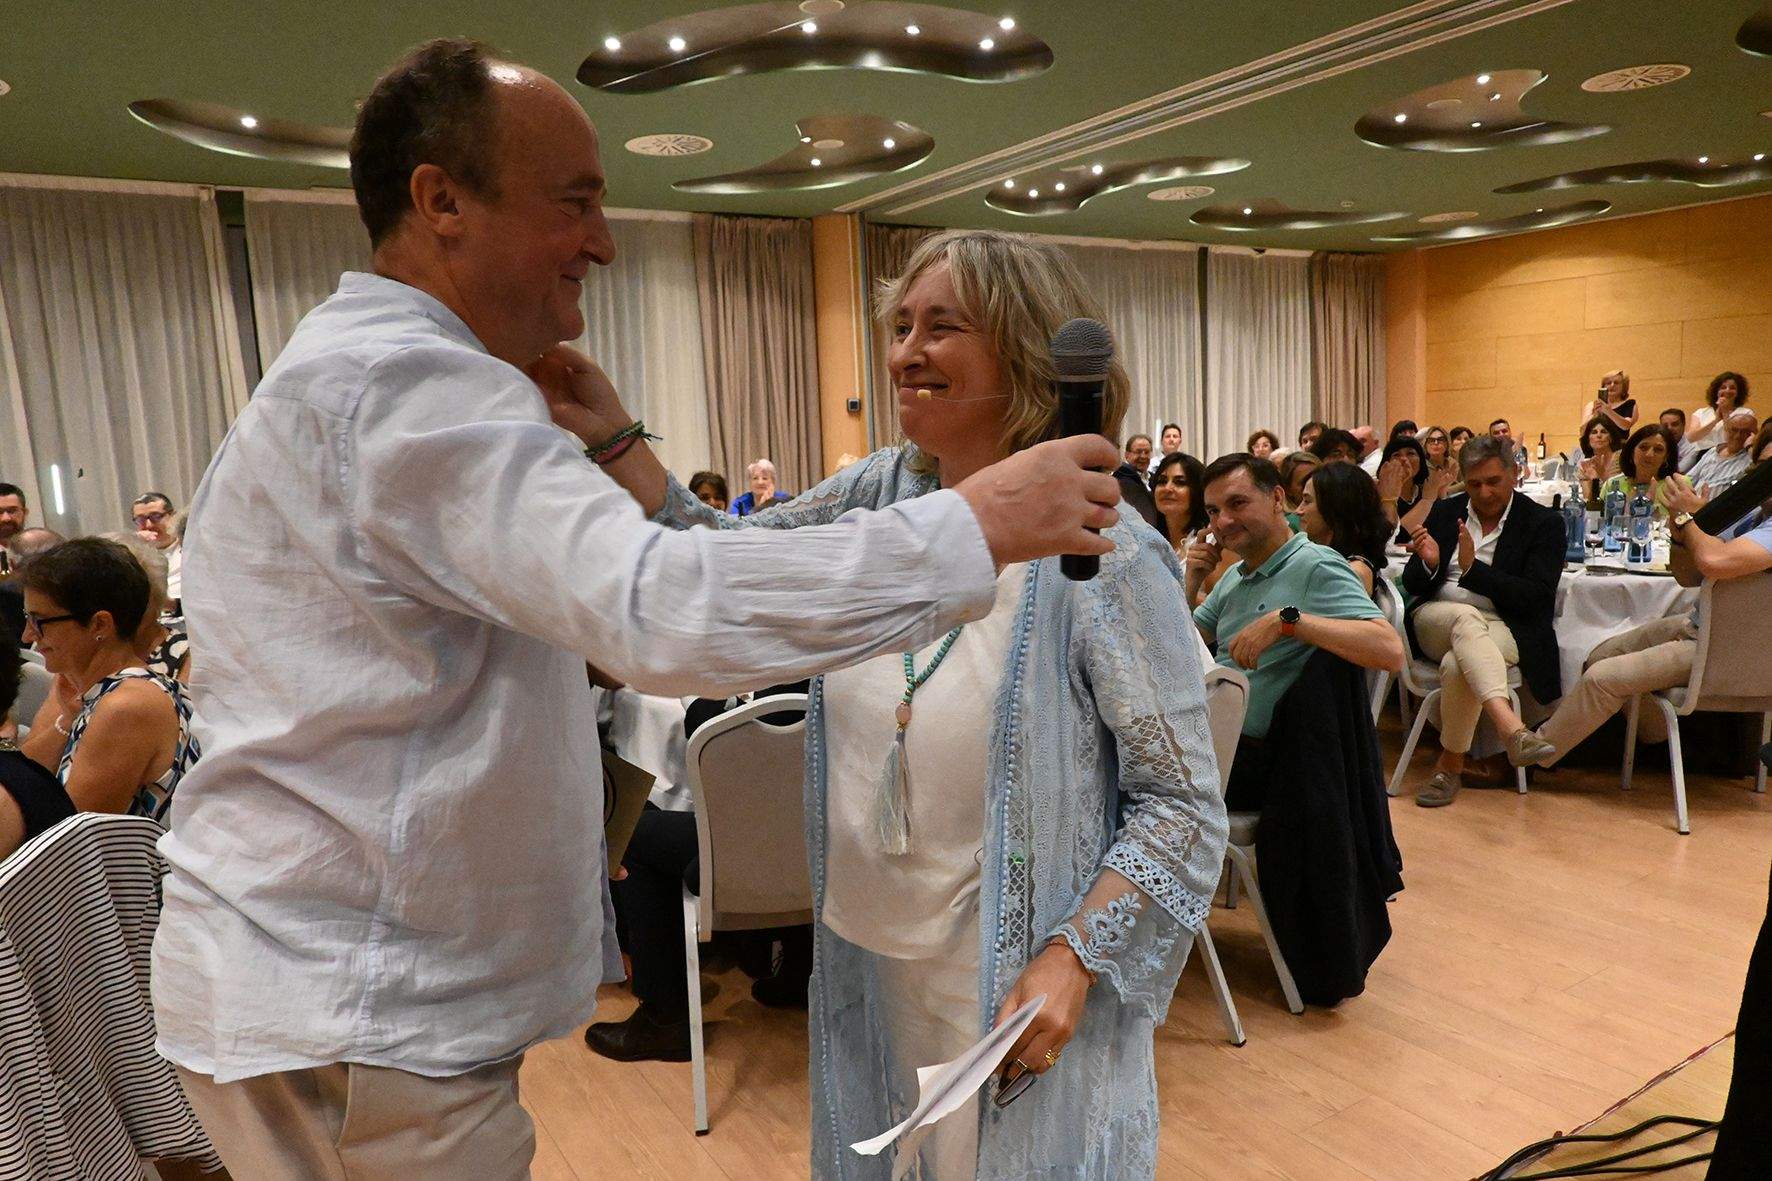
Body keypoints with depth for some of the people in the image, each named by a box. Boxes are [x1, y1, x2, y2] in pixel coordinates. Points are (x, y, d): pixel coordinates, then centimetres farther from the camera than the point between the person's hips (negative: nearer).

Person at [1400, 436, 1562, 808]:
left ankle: (1451, 765, -16)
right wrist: (1428, 563, -15)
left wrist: (1472, 568, -20)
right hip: (1435, 622, 2)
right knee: (1467, 616, -35)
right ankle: (1510, 726, -53)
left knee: (1457, 664, -35)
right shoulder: (1445, 511, 12)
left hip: (1502, 628, -2)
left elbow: (1536, 598, -10)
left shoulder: (1544, 523, 2)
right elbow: (1412, 585, 10)